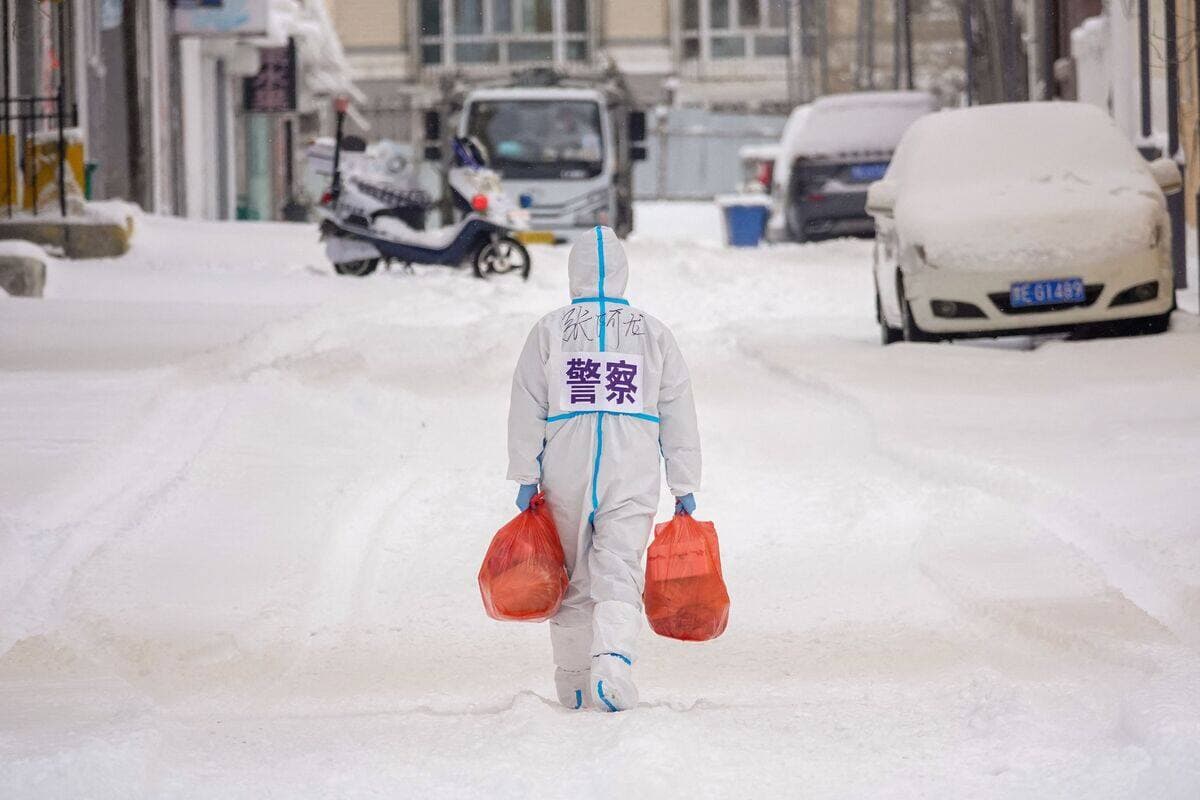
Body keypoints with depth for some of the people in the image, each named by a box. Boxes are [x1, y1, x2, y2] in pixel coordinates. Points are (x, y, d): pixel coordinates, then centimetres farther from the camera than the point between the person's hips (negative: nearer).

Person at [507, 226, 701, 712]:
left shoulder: (550, 330, 3)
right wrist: (684, 488, 10)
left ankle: (573, 682, 16)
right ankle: (612, 660, -31)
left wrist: (526, 479, 4)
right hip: (632, 477, 0)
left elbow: (527, 412, 0)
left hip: (565, 475, 0)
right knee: (619, 572, -7)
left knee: (572, 580, 11)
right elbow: (678, 415, 6)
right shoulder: (652, 333, 6)